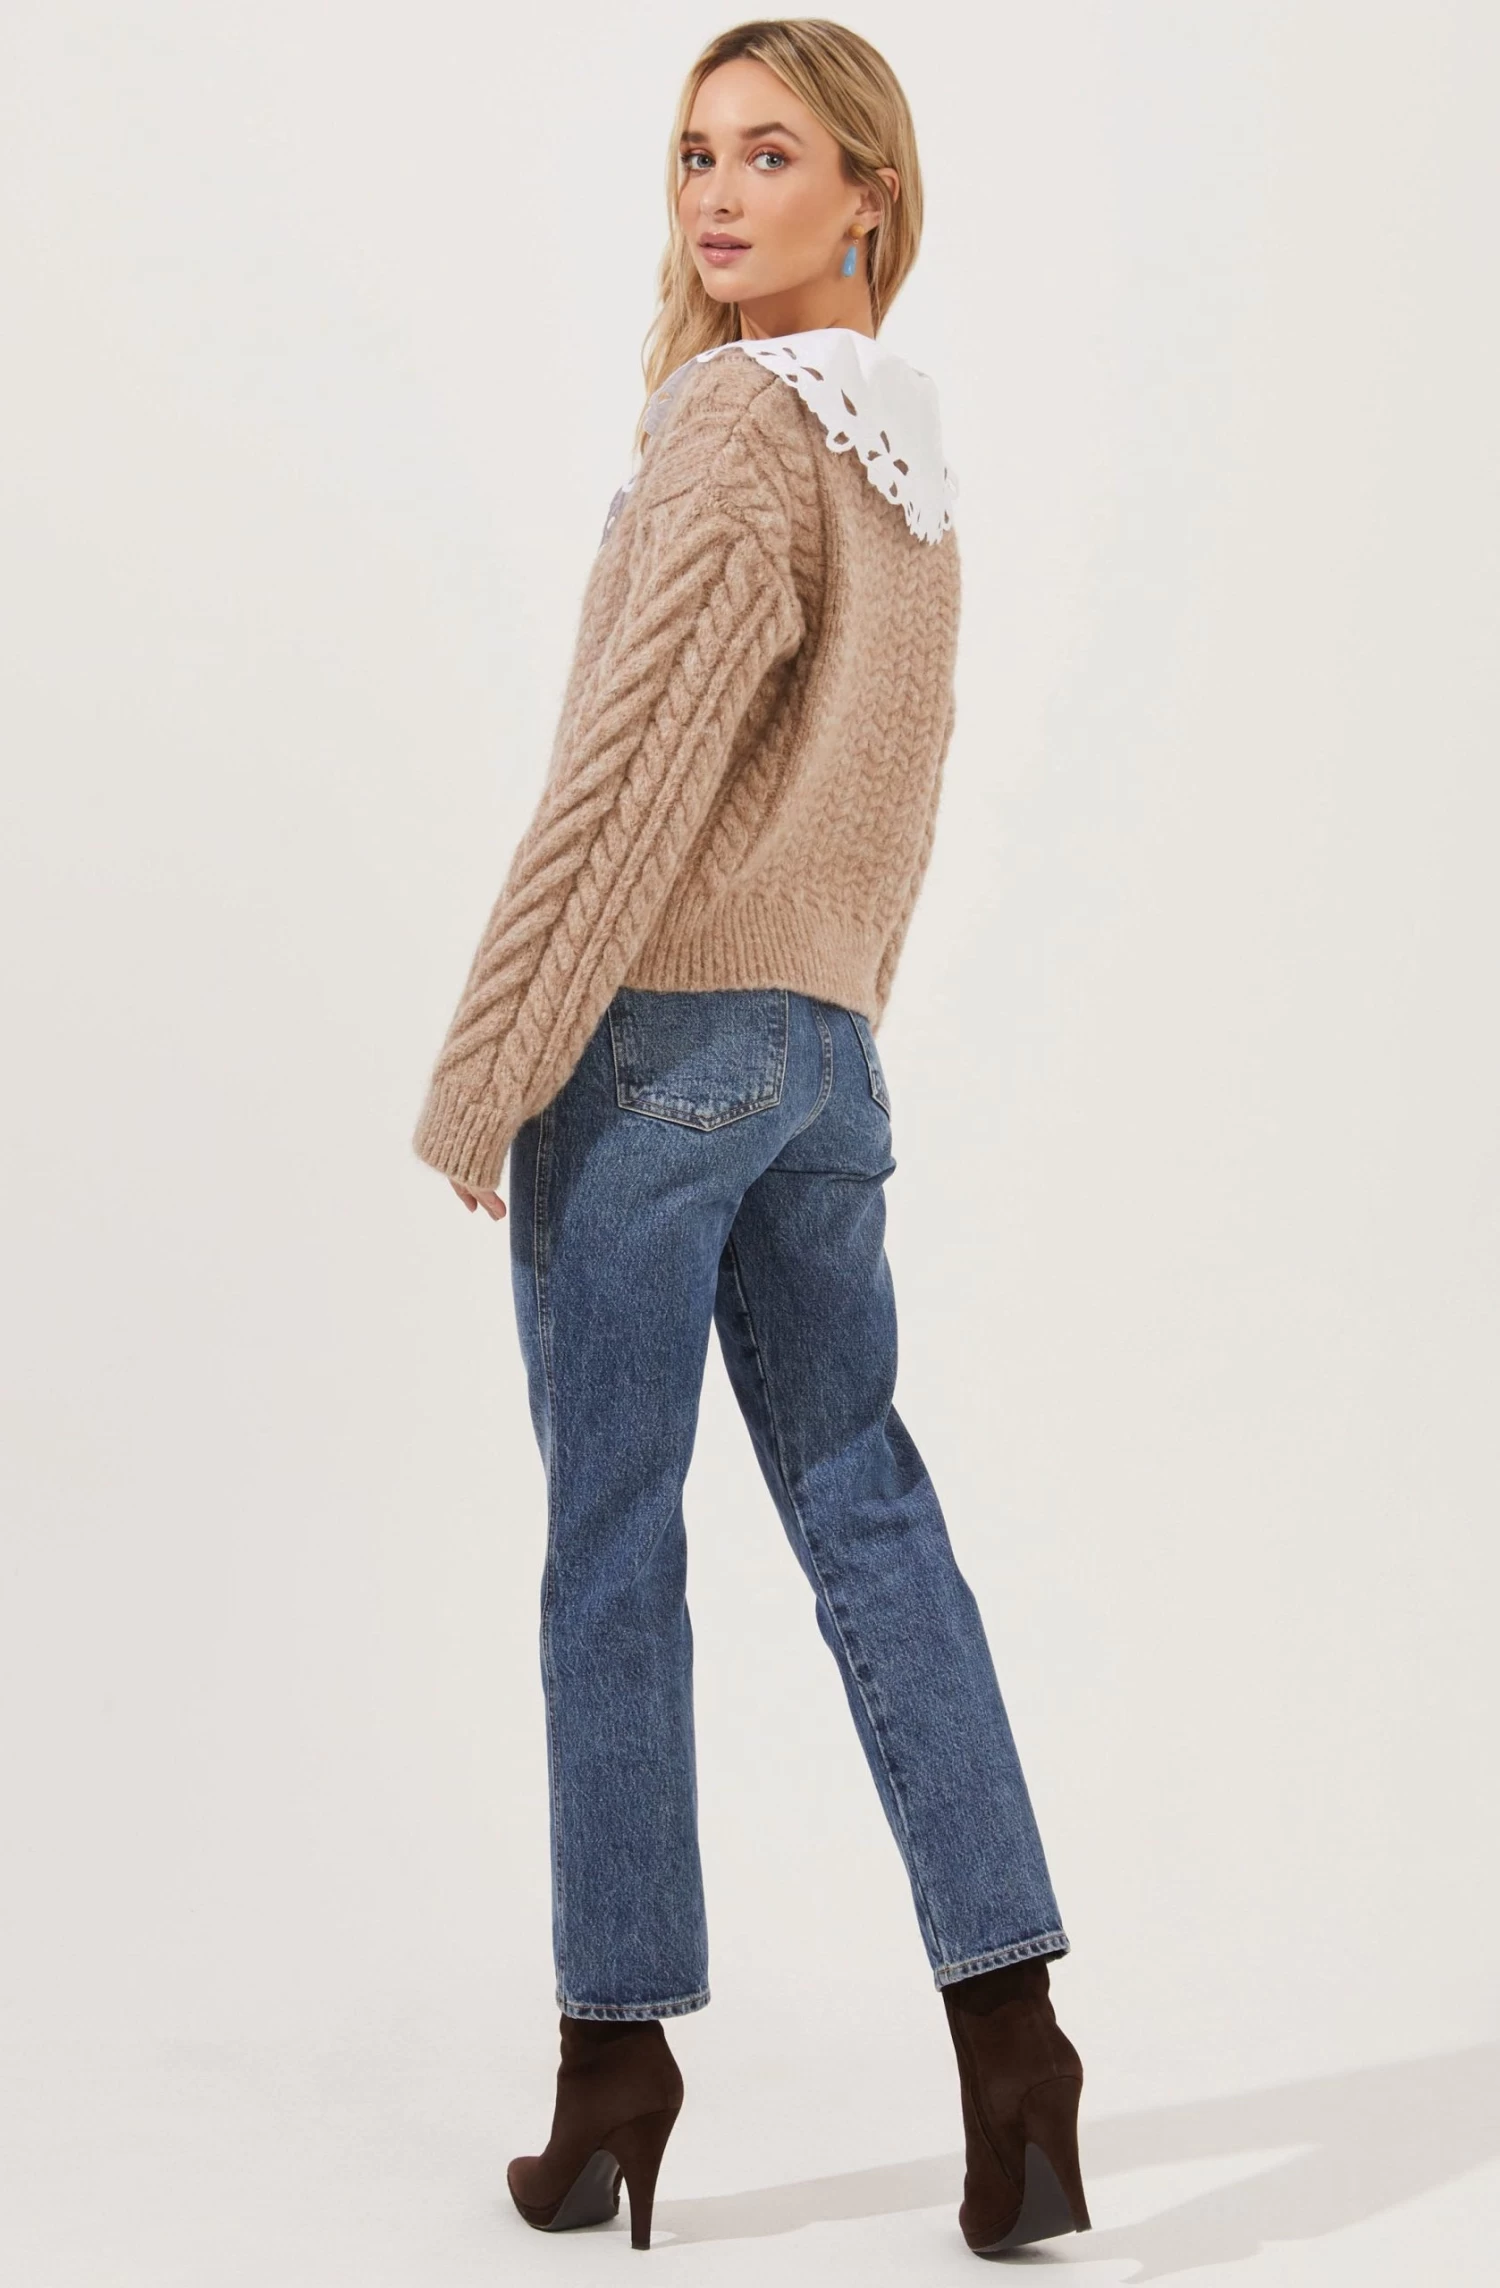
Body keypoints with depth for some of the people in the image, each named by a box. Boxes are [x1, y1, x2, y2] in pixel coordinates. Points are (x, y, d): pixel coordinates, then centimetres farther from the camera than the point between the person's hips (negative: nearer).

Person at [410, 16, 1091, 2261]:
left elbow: (629, 777, -15)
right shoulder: (908, 447, 15)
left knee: (611, 1549, 0)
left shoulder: (741, 423, -11)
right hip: (827, 1046, 8)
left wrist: (482, 1070, -11)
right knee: (866, 1506, 9)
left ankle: (615, 2069, 9)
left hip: (659, 1036, -8)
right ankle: (1008, 2023, 5)